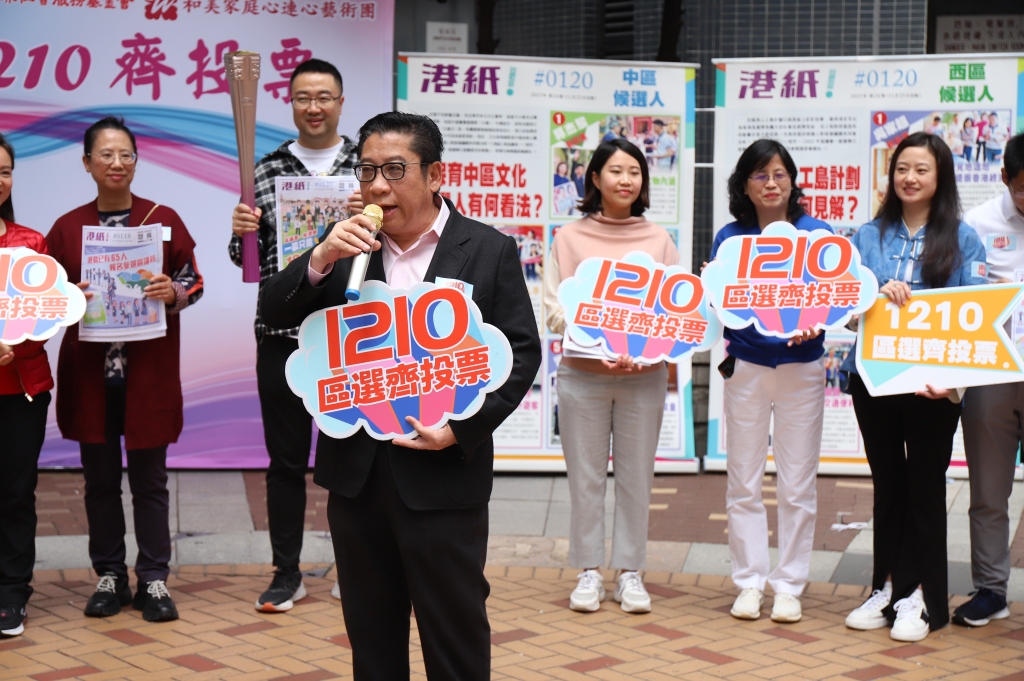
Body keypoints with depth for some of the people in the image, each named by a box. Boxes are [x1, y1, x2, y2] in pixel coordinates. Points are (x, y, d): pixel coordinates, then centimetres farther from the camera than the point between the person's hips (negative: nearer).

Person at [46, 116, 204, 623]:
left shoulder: (164, 219, 1)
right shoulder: (67, 227, 5)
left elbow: (195, 284, 4)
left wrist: (172, 292, -17)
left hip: (149, 369, -2)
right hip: (89, 371, 2)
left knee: (149, 477, 3)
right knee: (100, 478, 8)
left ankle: (153, 580, 11)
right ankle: (109, 576, 19)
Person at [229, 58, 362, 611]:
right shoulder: (266, 171, 6)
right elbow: (247, 262, 8)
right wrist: (241, 234, -13)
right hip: (282, 336, 1)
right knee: (286, 457, 7)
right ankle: (287, 573, 17)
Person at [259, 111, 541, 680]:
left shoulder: (489, 250, -2)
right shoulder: (347, 249, 7)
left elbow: (521, 352, -3)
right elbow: (274, 314, 2)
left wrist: (462, 429, -15)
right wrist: (320, 259, -15)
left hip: (441, 474, -3)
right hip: (356, 473, 4)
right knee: (371, 634, 15)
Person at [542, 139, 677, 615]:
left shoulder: (659, 240, 8)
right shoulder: (569, 239, 3)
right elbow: (554, 309, -2)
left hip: (644, 376, 1)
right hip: (582, 375, -1)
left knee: (636, 477, 6)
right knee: (585, 478, 4)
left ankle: (630, 572, 16)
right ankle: (589, 571, 15)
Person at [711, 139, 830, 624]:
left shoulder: (818, 234, 0)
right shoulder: (729, 238, 4)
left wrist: (812, 325, -20)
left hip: (802, 368, -1)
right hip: (746, 367, 1)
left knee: (797, 484, 3)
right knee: (743, 482, 4)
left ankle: (789, 585, 14)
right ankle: (749, 581, 16)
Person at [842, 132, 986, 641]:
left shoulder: (962, 238, 1)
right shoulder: (869, 236, 9)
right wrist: (877, 292, -20)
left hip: (933, 382, -3)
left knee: (925, 485, 4)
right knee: (887, 484, 11)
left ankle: (921, 597, 12)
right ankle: (888, 587, 20)